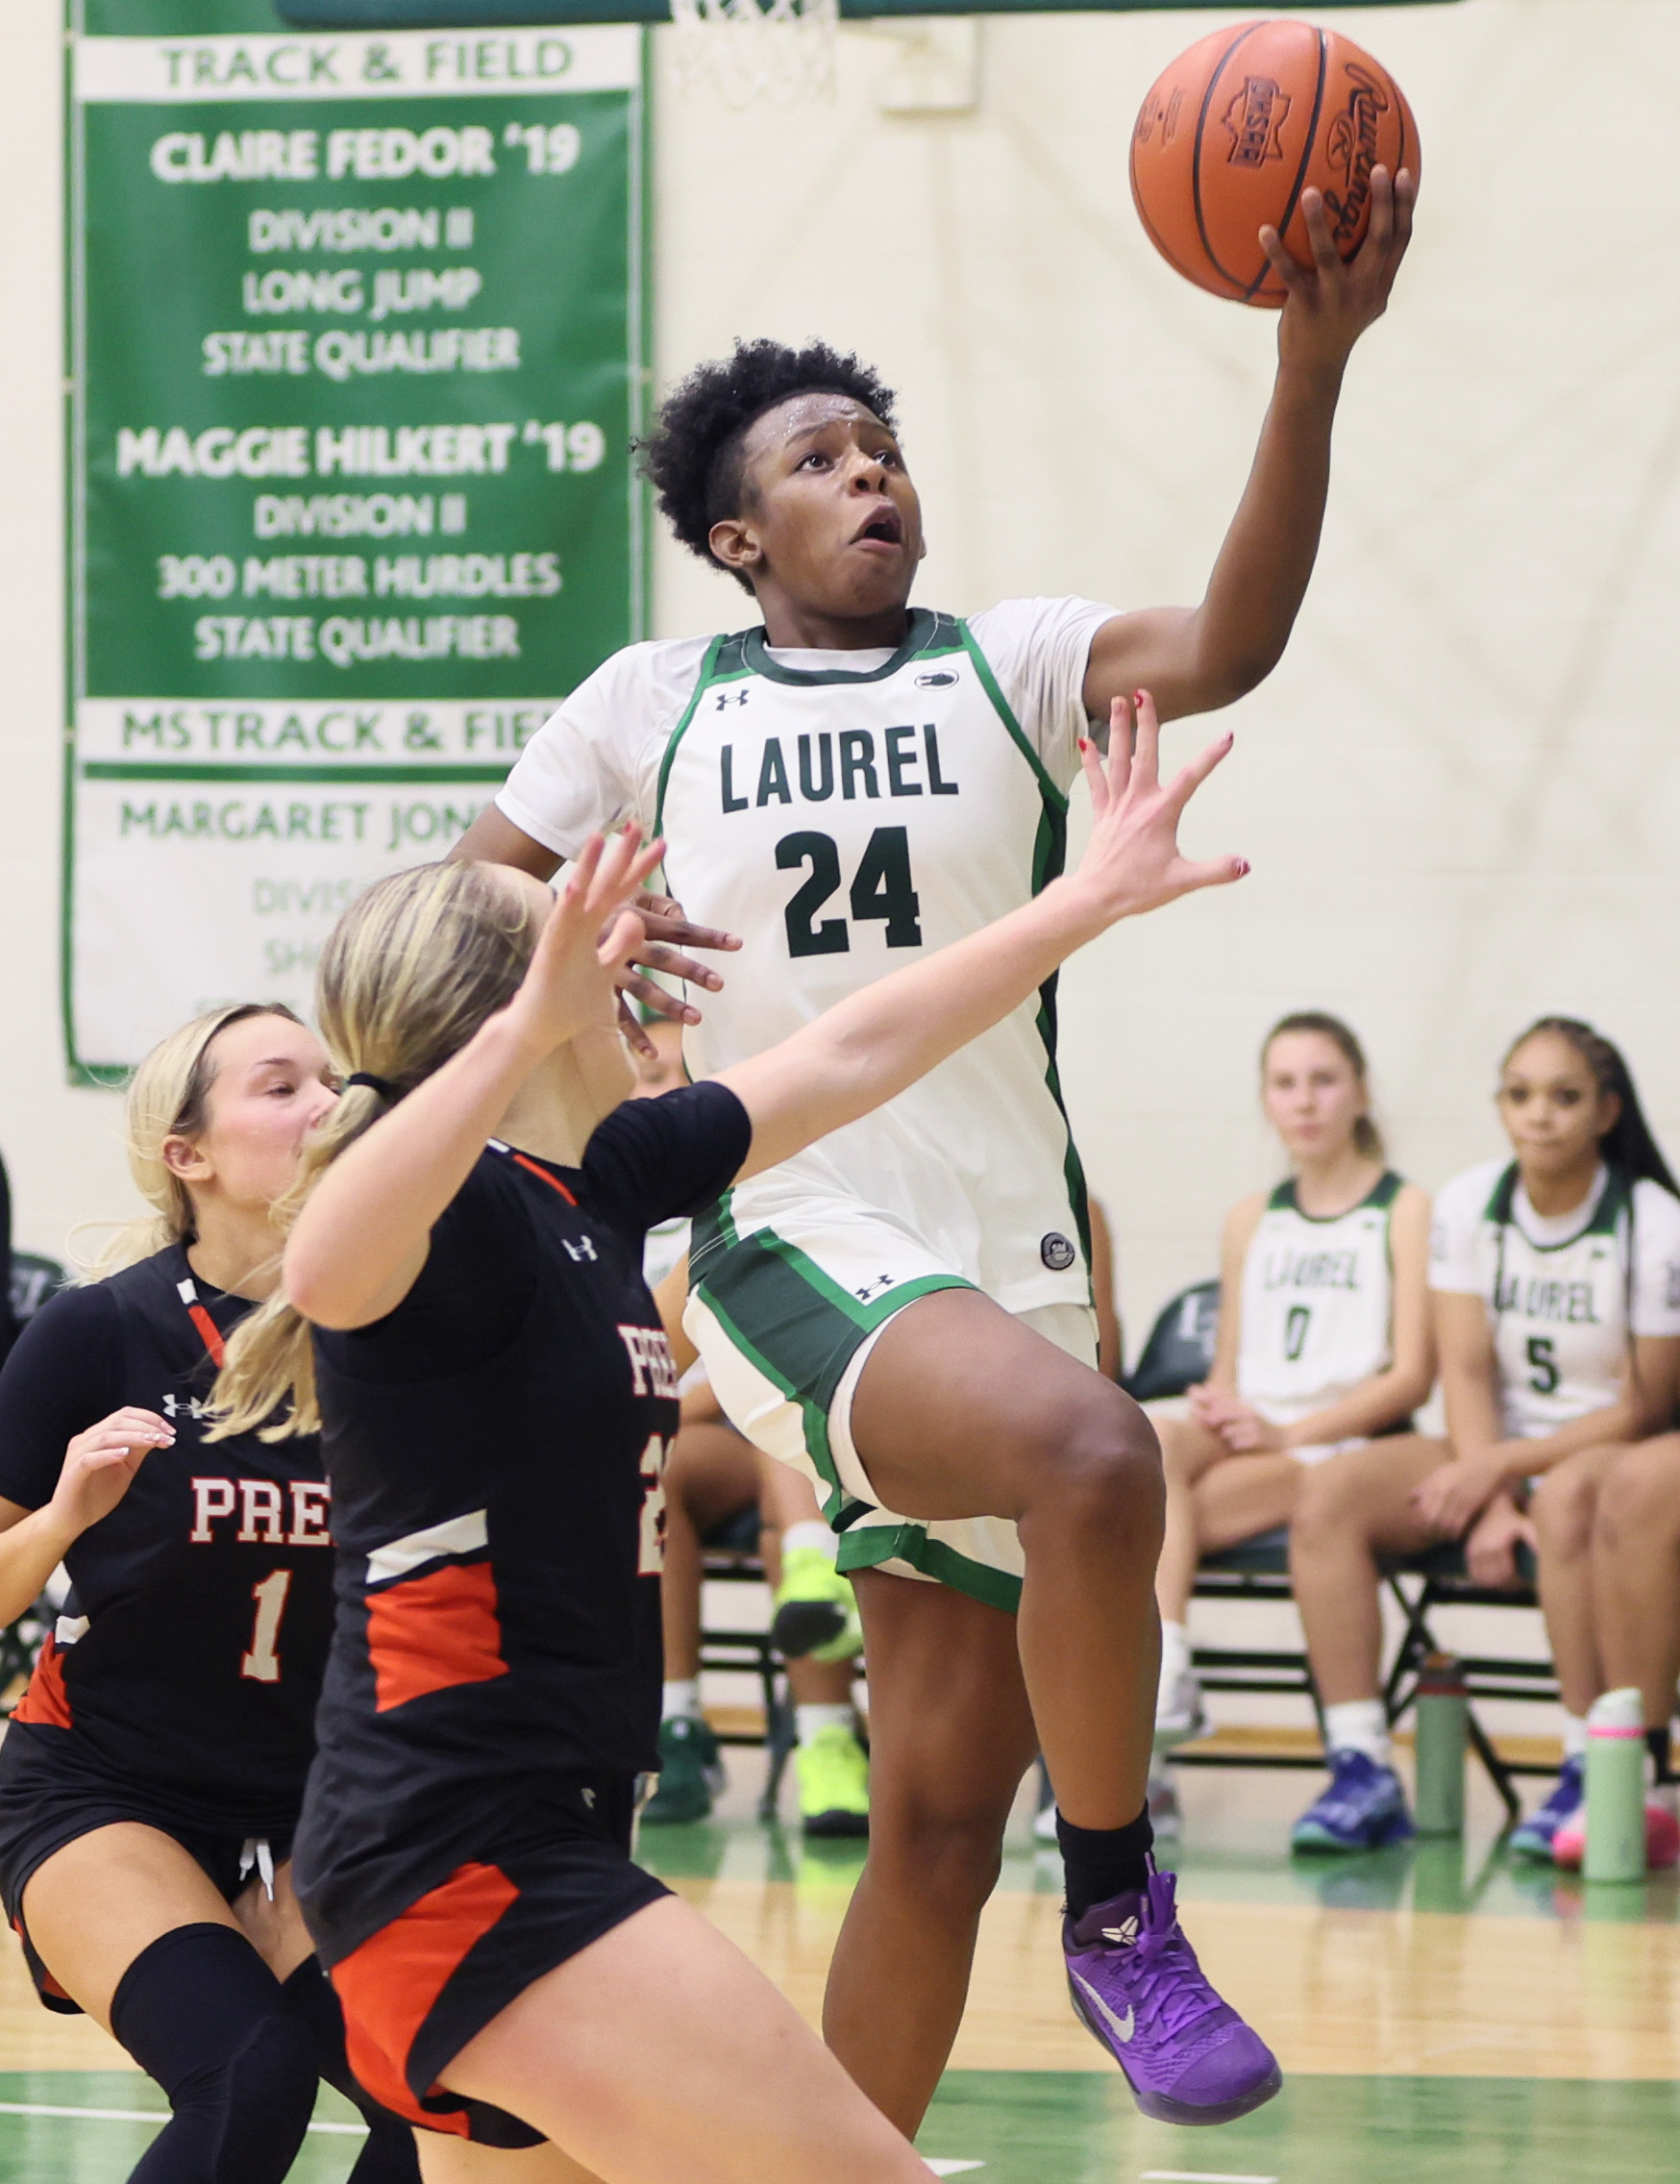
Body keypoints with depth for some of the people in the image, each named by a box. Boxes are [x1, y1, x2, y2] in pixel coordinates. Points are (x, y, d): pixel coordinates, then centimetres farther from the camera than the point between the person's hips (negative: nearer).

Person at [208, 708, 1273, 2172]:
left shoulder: (594, 1184, 13)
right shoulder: (459, 1211, -14)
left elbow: (843, 1060, 23)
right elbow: (326, 1271, -39)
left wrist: (1094, 897, 29)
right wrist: (522, 1029, -51)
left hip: (538, 1836, 10)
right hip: (464, 1863, -10)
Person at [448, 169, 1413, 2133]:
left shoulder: (1009, 666, 7)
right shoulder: (652, 706, 8)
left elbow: (1226, 645, -12)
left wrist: (1312, 370, -26)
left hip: (1008, 1262, 3)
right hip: (796, 1247, -3)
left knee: (941, 1813, 5)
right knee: (1094, 1459, -34)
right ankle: (1116, 1903, -18)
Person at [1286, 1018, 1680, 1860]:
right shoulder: (1468, 1205, 2)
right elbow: (1466, 1372, -2)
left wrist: (1500, 1470, -17)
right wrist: (1491, 1506, -17)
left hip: (1611, 1453, -5)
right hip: (1498, 1456, 5)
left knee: (1566, 1499, -41)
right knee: (1329, 1495, -21)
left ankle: (1590, 1776, -35)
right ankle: (1361, 1767, -25)